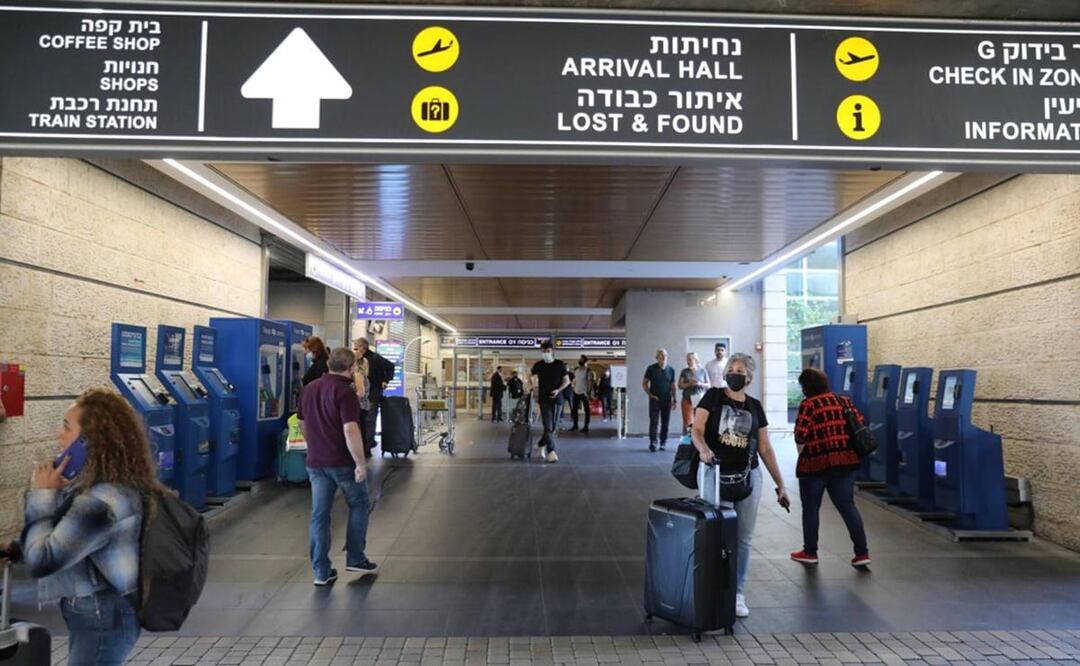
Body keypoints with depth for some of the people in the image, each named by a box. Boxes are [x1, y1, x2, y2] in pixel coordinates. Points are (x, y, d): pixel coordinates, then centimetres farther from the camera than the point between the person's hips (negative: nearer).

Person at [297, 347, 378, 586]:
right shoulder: (344, 391, -16)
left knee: (319, 515, 9)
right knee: (359, 505, 14)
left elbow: (303, 424, 18)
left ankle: (321, 571, 12)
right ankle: (355, 559, 18)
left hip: (315, 462, 6)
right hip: (343, 462, -6)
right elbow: (350, 430, -24)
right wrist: (361, 463, -19)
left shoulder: (309, 389, 8)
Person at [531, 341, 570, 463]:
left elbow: (567, 381, 2)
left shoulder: (560, 365, 0)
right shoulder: (538, 365, 2)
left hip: (557, 398, 1)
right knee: (548, 426, -10)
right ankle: (551, 451, -13)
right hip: (544, 399, -1)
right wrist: (535, 388, 8)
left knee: (554, 426, 7)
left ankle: (541, 445, 29)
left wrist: (558, 390, -13)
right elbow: (534, 378, 18)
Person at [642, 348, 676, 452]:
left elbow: (673, 385, 12)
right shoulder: (651, 369, 0)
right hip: (655, 399, -3)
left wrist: (674, 400, 7)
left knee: (665, 423, 5)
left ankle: (663, 443, 13)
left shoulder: (671, 370, 7)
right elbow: (644, 383, 4)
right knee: (654, 422, -7)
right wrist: (650, 394, -7)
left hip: (667, 400, 3)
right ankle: (653, 443, -8)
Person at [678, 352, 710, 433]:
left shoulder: (702, 370, 8)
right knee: (687, 422, -6)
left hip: (700, 399, 0)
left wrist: (700, 384, -10)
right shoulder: (684, 371, 7)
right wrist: (689, 383, -13)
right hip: (687, 400, 0)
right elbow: (680, 386, 3)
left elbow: (708, 385, 9)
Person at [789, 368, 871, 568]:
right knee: (848, 506, 10)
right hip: (844, 461, 5)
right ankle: (862, 553, 8)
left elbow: (800, 435, -17)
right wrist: (845, 446, 16)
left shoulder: (808, 404, -11)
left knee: (810, 509, 10)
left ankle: (810, 552, 19)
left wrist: (802, 454, 2)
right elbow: (860, 424, 8)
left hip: (816, 462, -5)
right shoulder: (843, 400, 7)